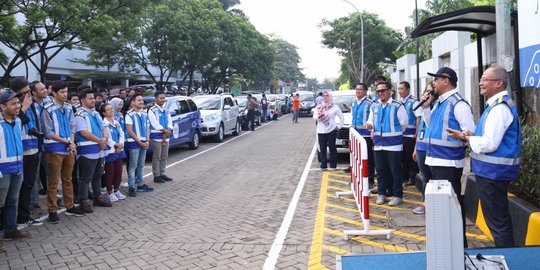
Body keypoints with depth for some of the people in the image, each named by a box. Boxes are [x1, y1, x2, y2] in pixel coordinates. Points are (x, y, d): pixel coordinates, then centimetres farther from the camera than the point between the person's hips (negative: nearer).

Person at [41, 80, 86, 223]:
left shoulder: (69, 108, 8)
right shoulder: (48, 110, -11)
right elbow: (48, 133, -12)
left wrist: (72, 143, -5)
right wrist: (67, 142, -11)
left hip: (69, 148, 6)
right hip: (54, 149, -6)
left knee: (68, 179, 15)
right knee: (53, 181, 2)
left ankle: (70, 207, 25)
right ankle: (52, 211, 10)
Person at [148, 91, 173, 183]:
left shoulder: (166, 110, 15)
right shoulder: (152, 110, -6)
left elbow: (170, 122, 7)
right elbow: (155, 124, -16)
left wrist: (167, 132, -11)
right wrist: (165, 131, -15)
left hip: (166, 136, 7)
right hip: (156, 136, -7)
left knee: (164, 157, 11)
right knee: (156, 157, -3)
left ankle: (162, 174, 20)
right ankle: (156, 176, 2)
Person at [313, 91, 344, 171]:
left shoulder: (334, 107, 5)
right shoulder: (319, 107, 13)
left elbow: (341, 117, 10)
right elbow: (314, 116, 4)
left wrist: (339, 126, 2)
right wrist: (319, 116, -17)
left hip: (331, 130, -3)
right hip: (321, 131, 3)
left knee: (332, 148, -1)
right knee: (322, 149, 2)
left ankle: (333, 166, 6)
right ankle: (323, 166, 7)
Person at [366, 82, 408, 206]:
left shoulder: (397, 106, -6)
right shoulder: (374, 106, 10)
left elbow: (403, 123, -2)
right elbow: (371, 122, 14)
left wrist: (393, 133, 5)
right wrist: (370, 125, -8)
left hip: (393, 144, -5)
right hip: (378, 143, 5)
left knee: (395, 170, 0)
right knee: (380, 170, 11)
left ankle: (397, 195, 8)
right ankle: (381, 193, 22)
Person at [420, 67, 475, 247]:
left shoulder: (457, 103, -15)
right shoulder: (439, 102, 13)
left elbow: (470, 131, -20)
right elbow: (430, 124, 24)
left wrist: (455, 143, -14)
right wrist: (426, 107, 13)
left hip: (449, 161, -10)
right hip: (436, 159, 10)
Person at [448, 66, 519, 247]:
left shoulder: (500, 107, -19)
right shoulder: (497, 104, 13)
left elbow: (490, 143, -24)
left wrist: (464, 137, -12)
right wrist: (471, 135, 6)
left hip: (493, 171, -11)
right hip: (492, 170, 11)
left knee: (497, 221, -2)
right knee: (500, 219, 20)